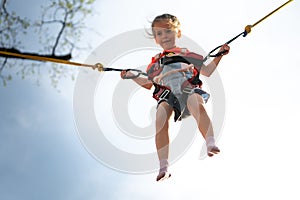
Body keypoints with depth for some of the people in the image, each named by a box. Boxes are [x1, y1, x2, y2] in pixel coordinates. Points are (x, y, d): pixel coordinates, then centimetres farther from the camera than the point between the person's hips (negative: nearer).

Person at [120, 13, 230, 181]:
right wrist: (131, 76, 34)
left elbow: (207, 71, 26)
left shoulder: (187, 54, 28)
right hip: (168, 94, 1)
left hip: (190, 90, -1)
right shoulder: (155, 63, 33)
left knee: (196, 103, -40)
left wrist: (219, 56, 16)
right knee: (161, 117, -32)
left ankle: (211, 144, -47)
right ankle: (164, 167, -32)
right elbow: (148, 84, 41)